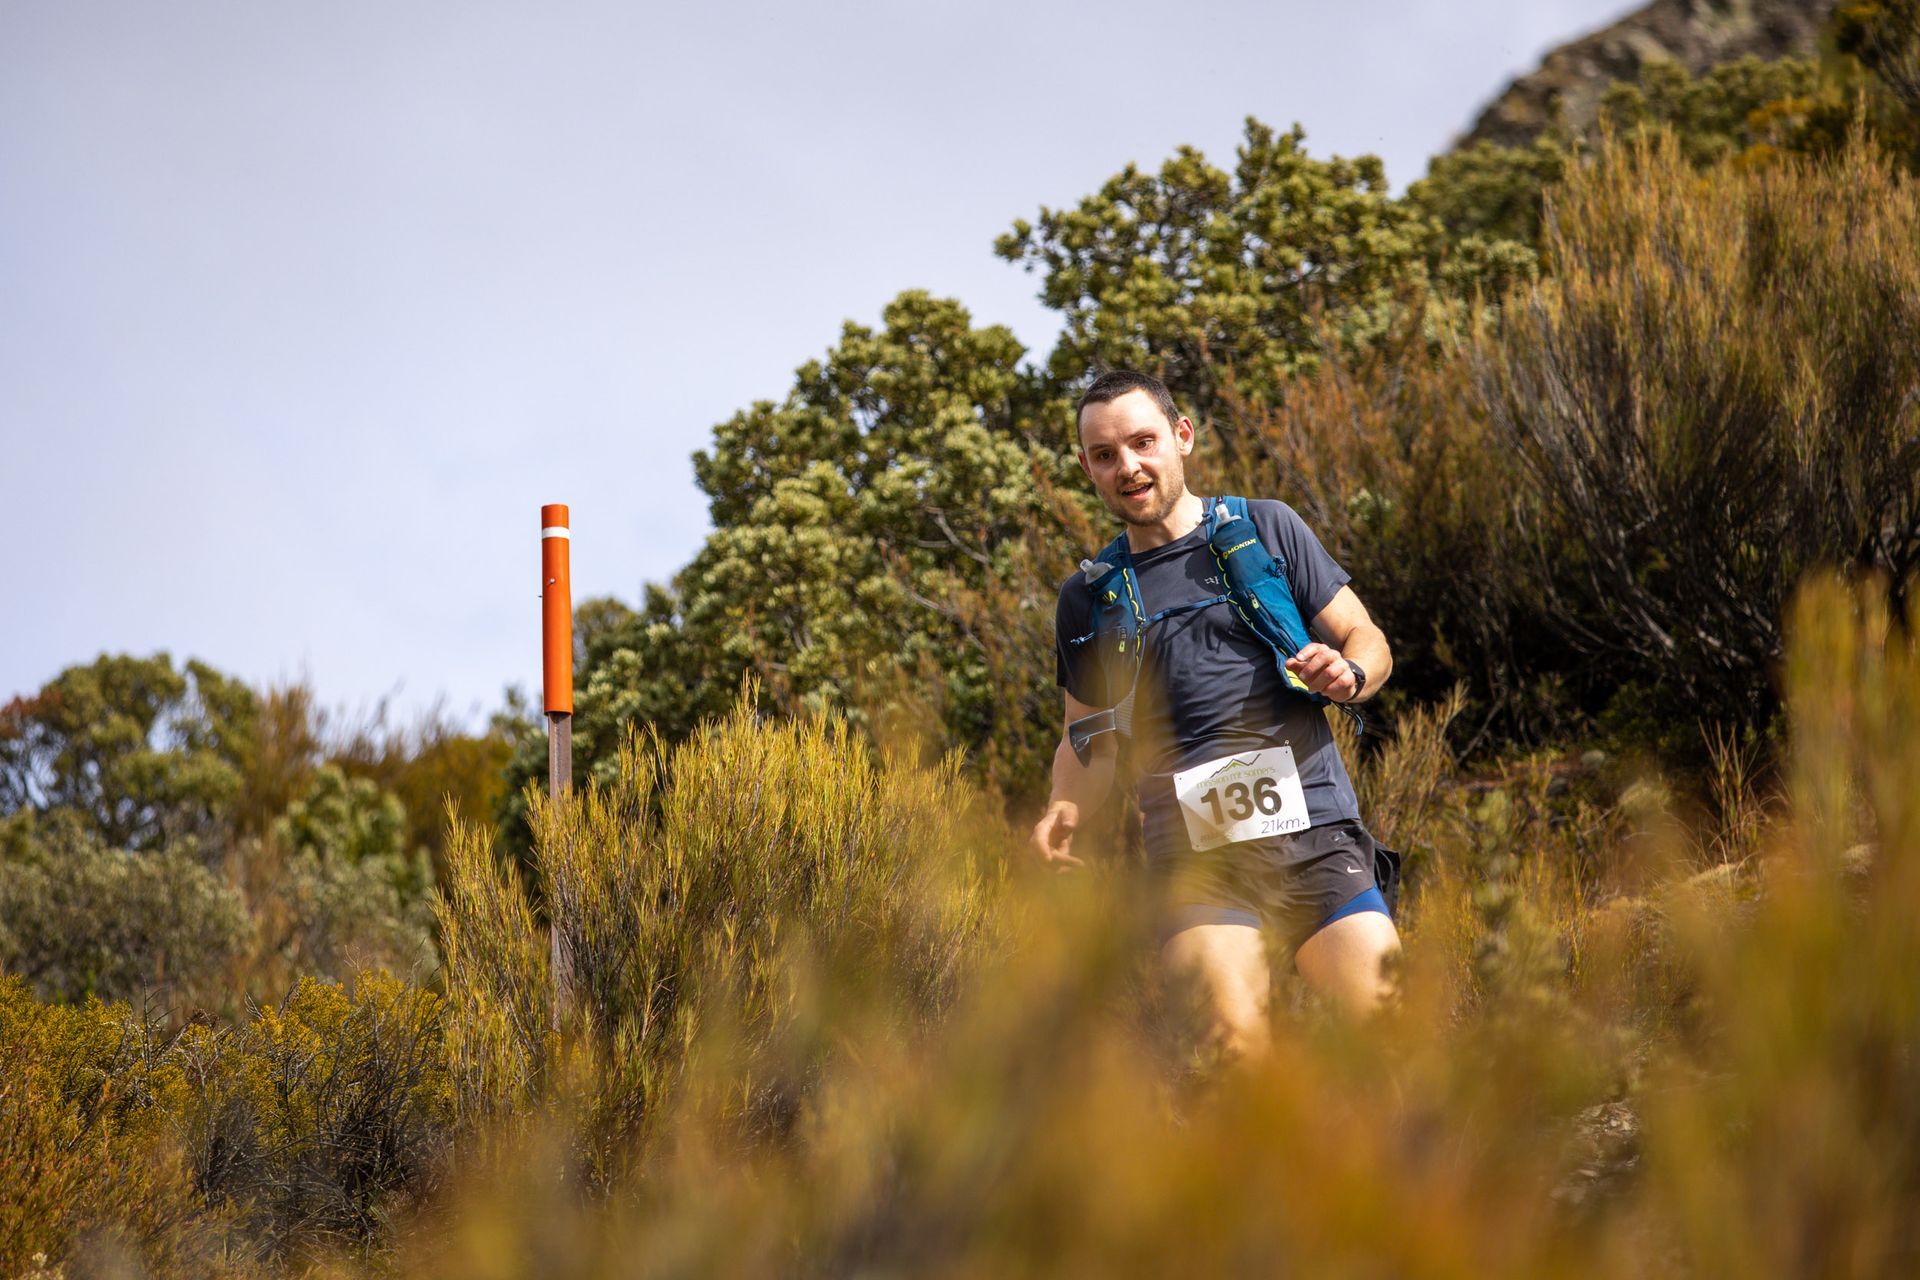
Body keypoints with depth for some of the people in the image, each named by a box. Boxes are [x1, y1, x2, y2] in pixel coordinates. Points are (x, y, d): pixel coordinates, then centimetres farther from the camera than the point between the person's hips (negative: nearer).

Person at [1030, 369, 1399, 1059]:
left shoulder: (1265, 529, 12)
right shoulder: (1087, 600, 16)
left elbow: (1367, 640, 14)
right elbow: (1091, 741, 22)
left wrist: (1348, 674, -9)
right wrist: (1065, 808, 1)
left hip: (1313, 829, 0)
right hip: (1193, 852, 0)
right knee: (1236, 1034, -24)